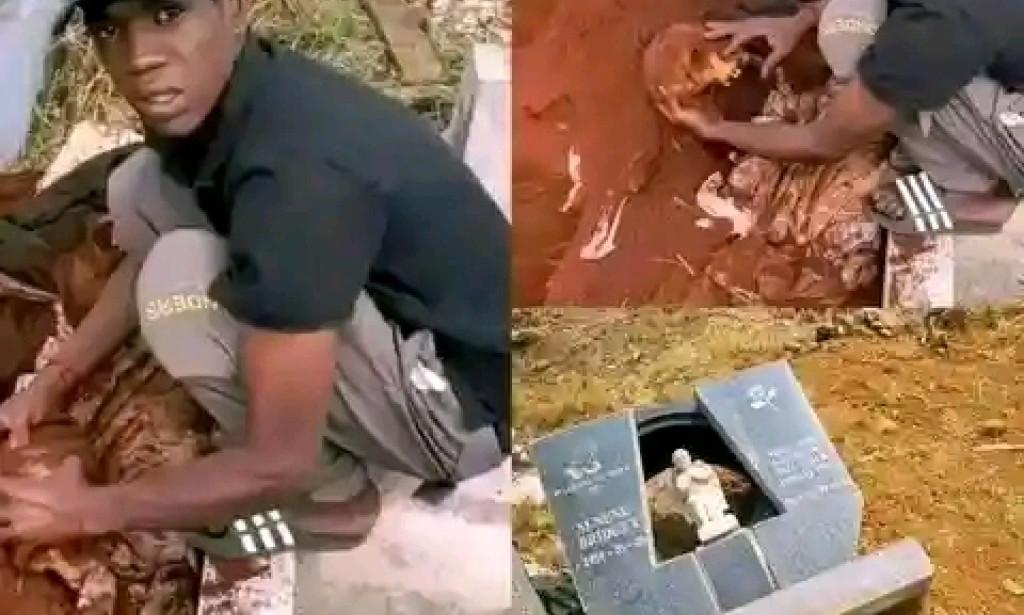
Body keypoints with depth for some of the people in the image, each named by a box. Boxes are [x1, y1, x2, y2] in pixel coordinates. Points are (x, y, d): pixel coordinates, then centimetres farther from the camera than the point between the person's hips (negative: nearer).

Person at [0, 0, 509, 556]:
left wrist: (91, 510, -16)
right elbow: (147, 256, 16)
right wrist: (58, 377, 5)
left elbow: (281, 462, -28)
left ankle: (330, 499, -2)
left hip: (461, 399, -8)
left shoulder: (296, 171, -33)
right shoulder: (219, 98, -6)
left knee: (184, 281, -26)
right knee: (139, 188, 1)